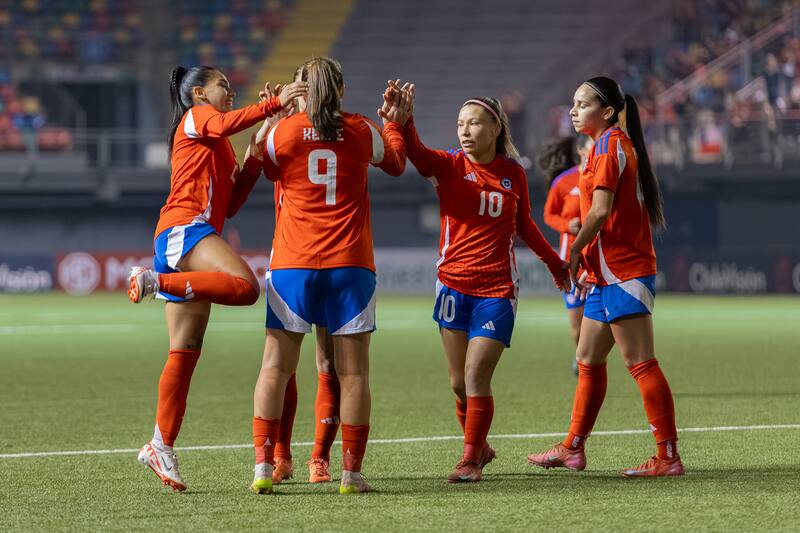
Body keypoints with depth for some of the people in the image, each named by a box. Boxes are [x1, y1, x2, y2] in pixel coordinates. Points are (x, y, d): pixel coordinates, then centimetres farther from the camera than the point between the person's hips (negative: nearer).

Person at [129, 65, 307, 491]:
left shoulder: (214, 148, 32)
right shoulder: (197, 115, 6)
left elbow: (229, 204, 26)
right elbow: (225, 124, -19)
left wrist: (254, 162, 19)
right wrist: (274, 104, -23)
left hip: (196, 233, 10)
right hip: (184, 227, -10)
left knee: (185, 353, 4)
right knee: (244, 286, -35)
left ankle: (161, 447, 3)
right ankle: (153, 280, -25)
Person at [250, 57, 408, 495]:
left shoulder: (283, 132, -2)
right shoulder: (361, 132, 2)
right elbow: (396, 163, 23)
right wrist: (393, 124, 41)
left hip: (292, 265, 0)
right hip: (350, 264, 0)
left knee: (276, 366, 4)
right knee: (352, 372, 4)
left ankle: (263, 466, -4)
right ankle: (352, 472, 1)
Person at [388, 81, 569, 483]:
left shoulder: (514, 174, 4)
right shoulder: (449, 166, -1)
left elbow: (524, 226, 20)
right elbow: (414, 151, -22)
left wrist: (556, 265, 31)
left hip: (497, 290, -1)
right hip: (454, 285, 1)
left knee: (476, 377, -10)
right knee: (459, 382, 4)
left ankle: (471, 460, -1)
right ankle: (479, 448, 24)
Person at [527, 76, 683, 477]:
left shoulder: (608, 145, -11)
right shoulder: (616, 145, 18)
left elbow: (601, 210, -18)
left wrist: (575, 252, -7)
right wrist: (589, 264, 19)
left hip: (622, 274, -10)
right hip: (608, 273, 10)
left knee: (641, 364, -10)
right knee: (588, 361, 16)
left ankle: (668, 457, -11)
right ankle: (572, 449, 25)